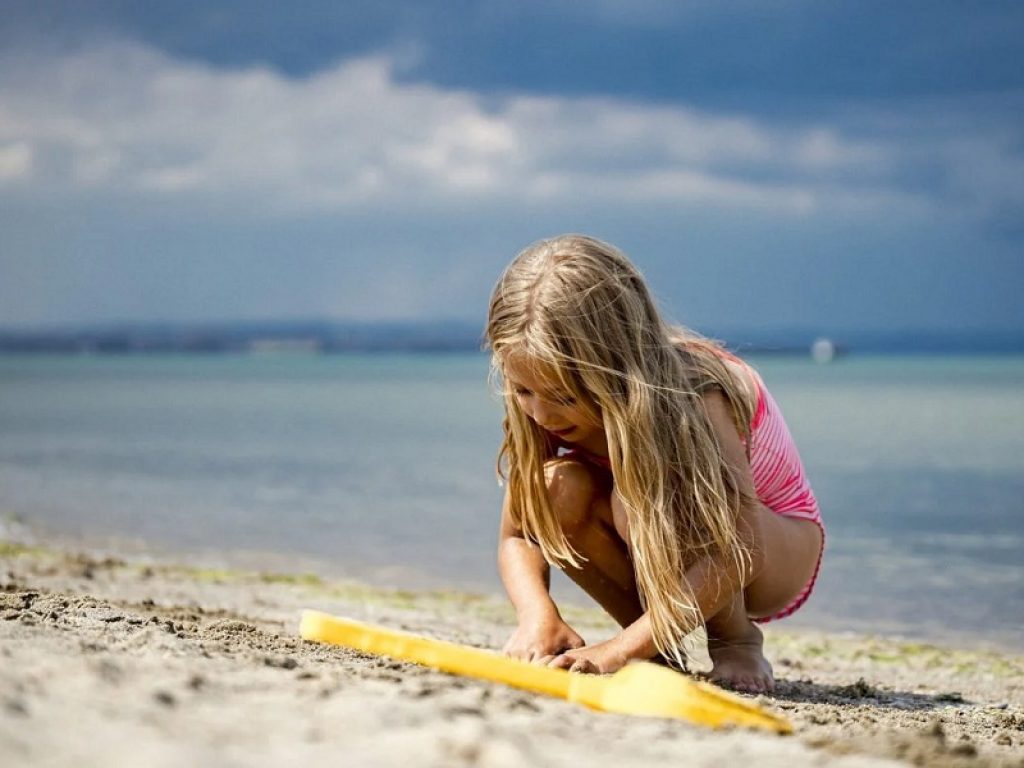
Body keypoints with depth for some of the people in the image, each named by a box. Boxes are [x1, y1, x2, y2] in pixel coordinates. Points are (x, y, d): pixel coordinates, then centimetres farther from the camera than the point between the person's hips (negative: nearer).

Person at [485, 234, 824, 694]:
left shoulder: (692, 391, -35)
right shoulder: (545, 400, -20)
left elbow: (739, 553, -42)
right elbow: (517, 536, -17)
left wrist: (620, 650, -48)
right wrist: (537, 615, -39)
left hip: (780, 554, -5)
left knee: (641, 495, -36)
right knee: (557, 488, -26)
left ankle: (737, 642, -10)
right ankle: (662, 651, -7)